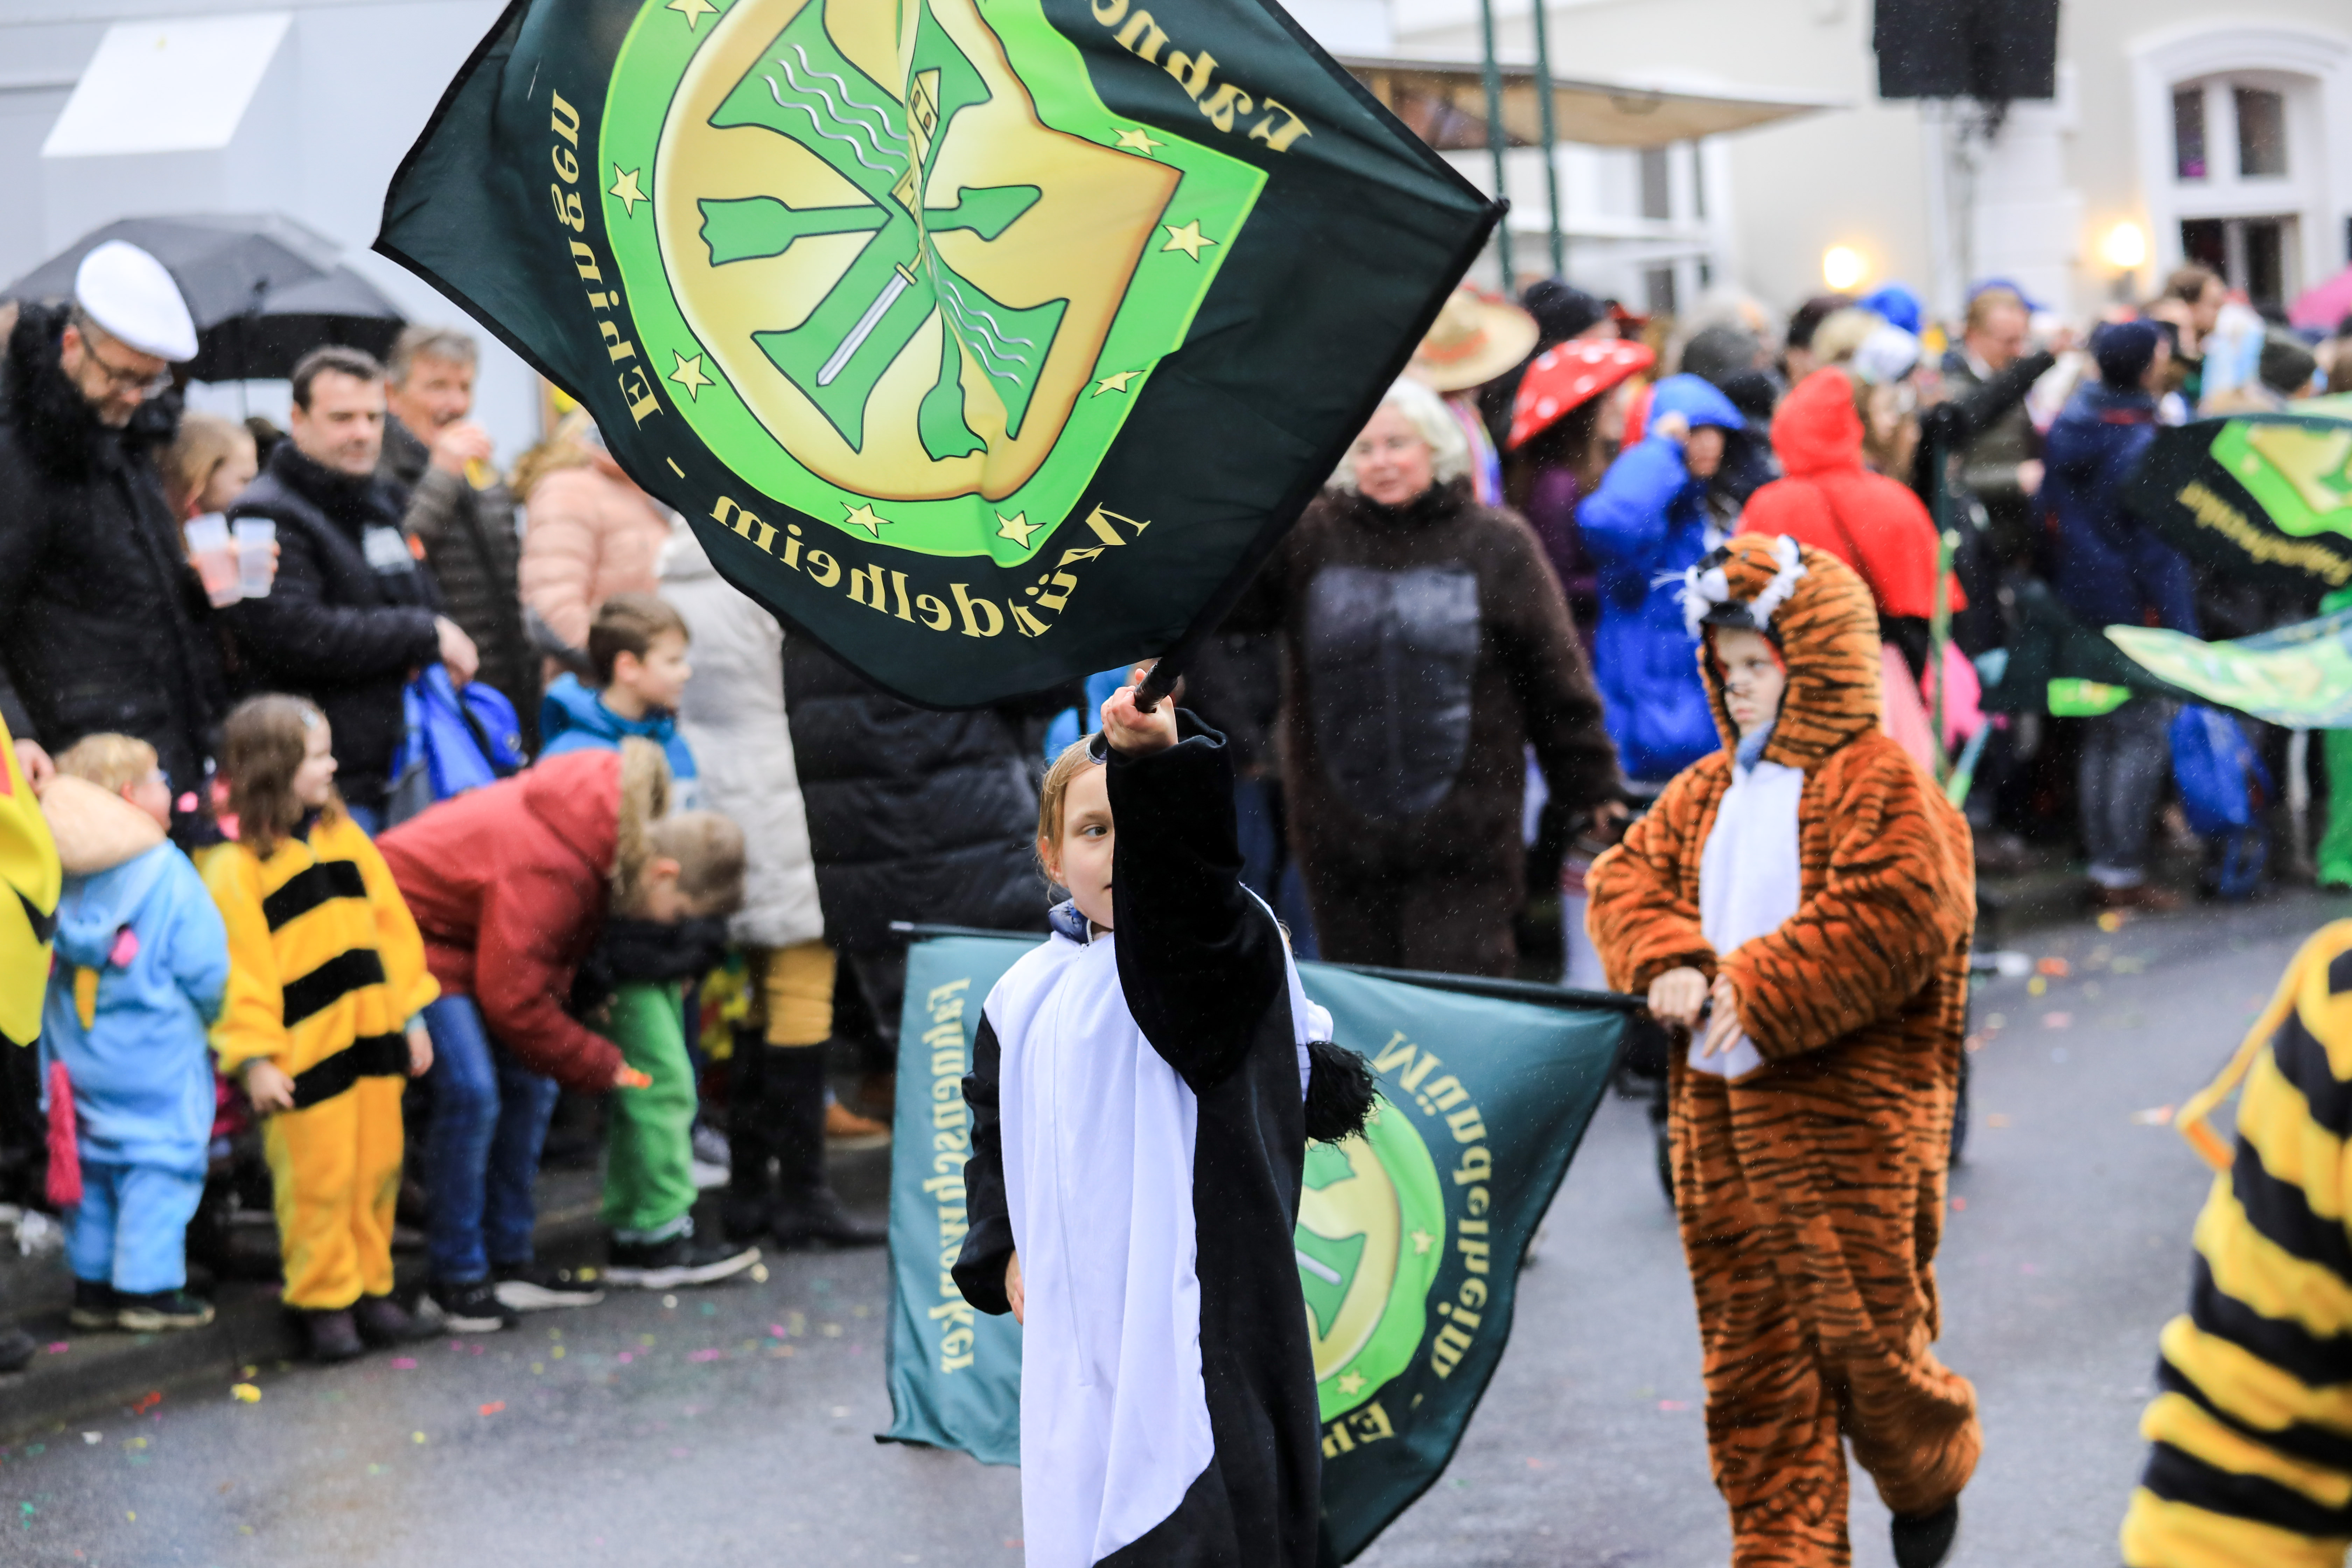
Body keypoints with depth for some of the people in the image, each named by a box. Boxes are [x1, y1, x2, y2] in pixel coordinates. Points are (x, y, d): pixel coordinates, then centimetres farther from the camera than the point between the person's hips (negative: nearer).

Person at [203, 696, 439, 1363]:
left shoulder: (344, 836, 11)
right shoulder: (236, 867, -9)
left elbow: (391, 924, 14)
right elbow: (238, 966, -11)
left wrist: (410, 1015, 12)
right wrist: (255, 1058, -14)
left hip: (372, 1040, 6)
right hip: (305, 1055, -6)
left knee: (378, 1169, 11)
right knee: (318, 1182, -2)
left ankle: (370, 1287, 22)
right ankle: (324, 1301, 10)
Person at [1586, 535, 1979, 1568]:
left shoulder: (1882, 786, -9)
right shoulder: (1710, 788, 14)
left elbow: (1891, 921, -20)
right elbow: (1629, 876, 11)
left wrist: (1758, 991, -20)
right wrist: (1669, 963, -9)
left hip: (1847, 1106, -7)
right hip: (1717, 1099, 7)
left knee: (1864, 1325, -1)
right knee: (1747, 1337, 8)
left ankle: (1927, 1480, 28)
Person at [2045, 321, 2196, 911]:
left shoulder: (2069, 426, 4)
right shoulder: (2143, 446, -19)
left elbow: (2050, 511, 11)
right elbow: (2158, 547, -17)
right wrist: (2183, 630, -13)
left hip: (2079, 600, 8)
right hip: (2135, 611, -8)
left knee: (2102, 735, 14)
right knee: (2145, 735, -2)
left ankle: (2103, 868, 19)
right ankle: (2124, 874, -3)